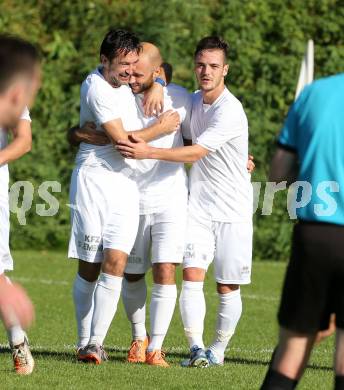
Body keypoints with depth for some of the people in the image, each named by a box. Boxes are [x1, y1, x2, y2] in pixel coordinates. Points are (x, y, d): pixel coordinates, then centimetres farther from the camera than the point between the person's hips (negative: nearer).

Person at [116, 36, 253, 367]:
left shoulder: (230, 111, -18)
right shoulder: (193, 101, 6)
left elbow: (196, 153, -24)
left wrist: (149, 152, -27)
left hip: (232, 211, -5)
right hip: (198, 205, 5)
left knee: (228, 287, 2)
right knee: (192, 276, -11)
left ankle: (218, 349, 17)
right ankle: (196, 349, -14)